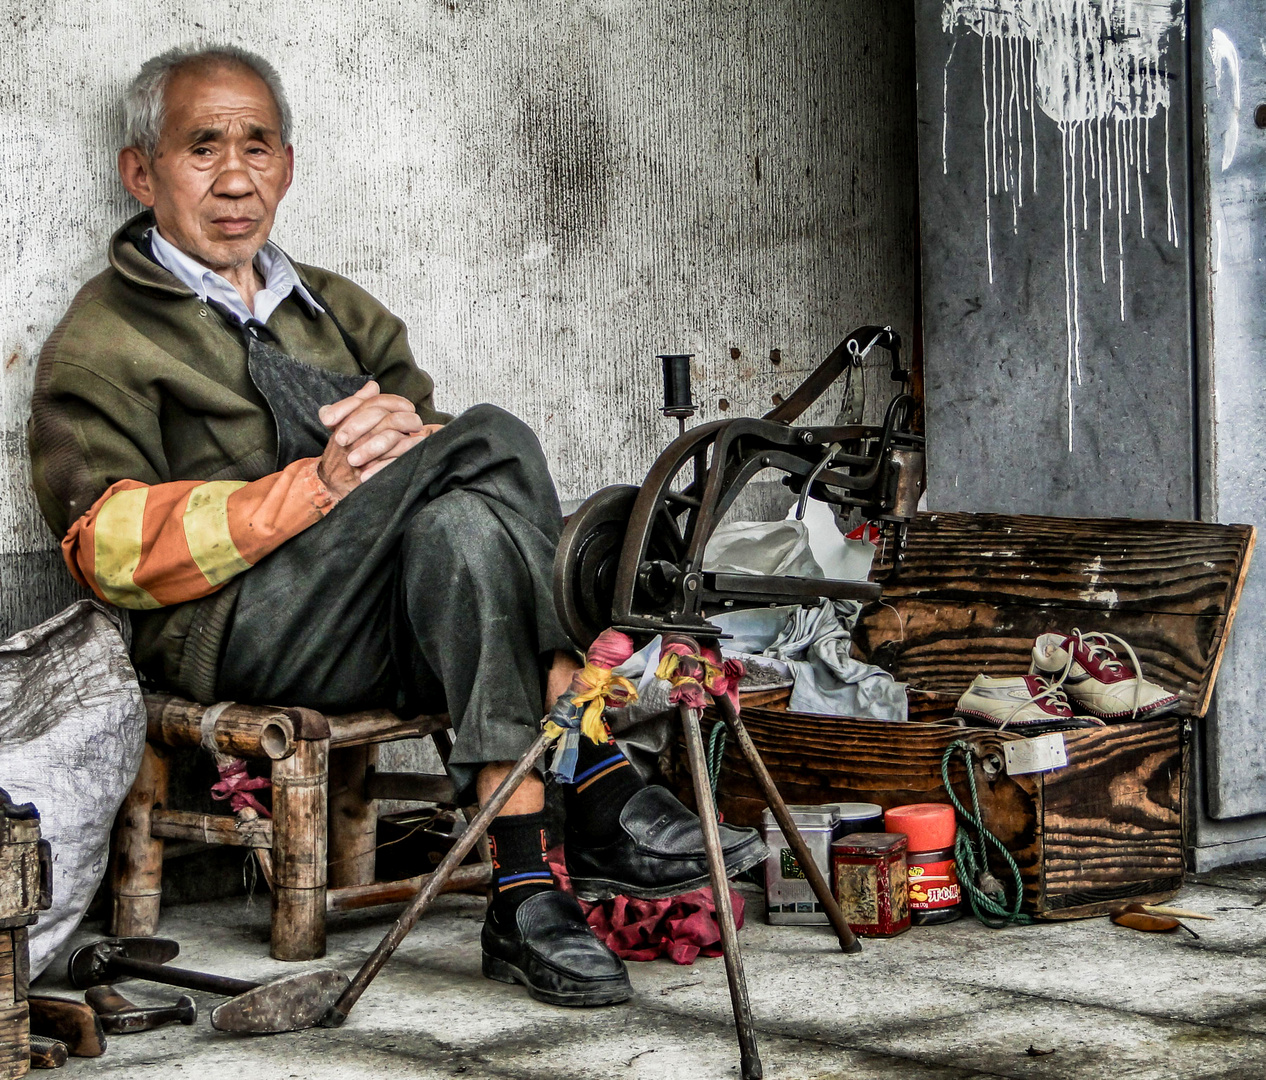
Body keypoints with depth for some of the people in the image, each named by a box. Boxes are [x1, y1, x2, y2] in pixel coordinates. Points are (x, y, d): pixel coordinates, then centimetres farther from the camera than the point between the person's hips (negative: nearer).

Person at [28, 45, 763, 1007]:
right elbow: (114, 548, -6)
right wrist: (319, 484, -17)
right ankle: (607, 804, -30)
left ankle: (526, 894, -36)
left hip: (408, 631, 5)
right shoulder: (101, 343, 11)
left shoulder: (342, 312, 29)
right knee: (493, 439, -24)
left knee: (462, 523, -30)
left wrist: (409, 428, -10)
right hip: (239, 632, -5)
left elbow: (434, 437, 17)